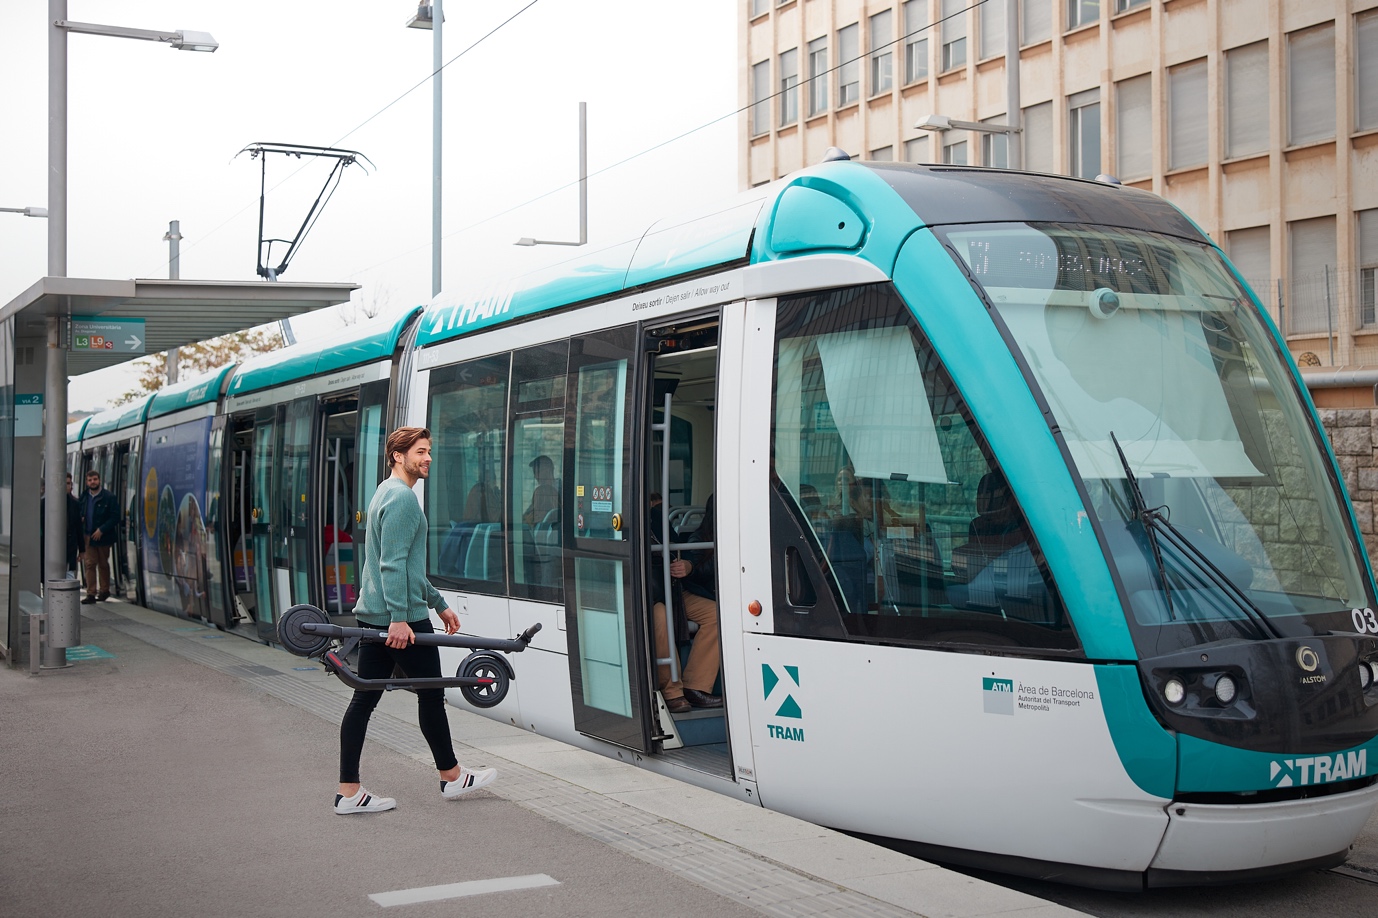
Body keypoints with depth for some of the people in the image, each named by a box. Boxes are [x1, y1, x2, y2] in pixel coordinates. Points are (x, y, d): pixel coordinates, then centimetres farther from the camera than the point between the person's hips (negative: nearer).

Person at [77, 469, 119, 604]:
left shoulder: (109, 497, -8)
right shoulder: (84, 497, 7)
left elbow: (115, 517, -10)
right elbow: (81, 514, 20)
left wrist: (101, 530, -16)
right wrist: (81, 519, -4)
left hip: (103, 537, -3)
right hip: (88, 536, 3)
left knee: (103, 564, 10)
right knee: (89, 564, -1)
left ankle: (104, 590, 23)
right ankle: (91, 594, 0)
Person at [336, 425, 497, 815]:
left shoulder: (387, 493, 20)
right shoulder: (402, 497, -13)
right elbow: (393, 563, -22)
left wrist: (439, 603, 29)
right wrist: (399, 618, -25)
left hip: (373, 614, 10)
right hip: (401, 618, -10)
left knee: (364, 699, 5)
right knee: (430, 693, 5)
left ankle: (348, 792, 5)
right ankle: (451, 778, 19)